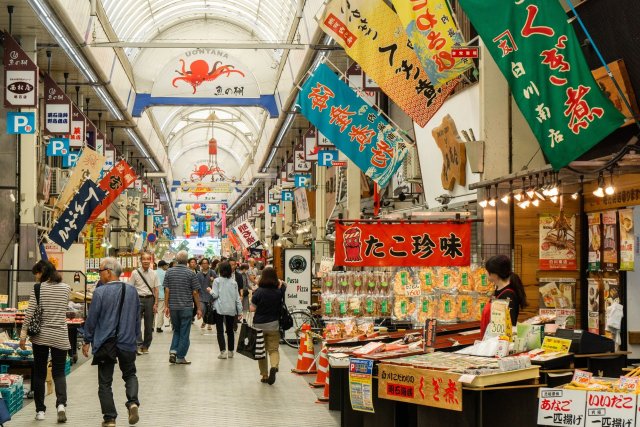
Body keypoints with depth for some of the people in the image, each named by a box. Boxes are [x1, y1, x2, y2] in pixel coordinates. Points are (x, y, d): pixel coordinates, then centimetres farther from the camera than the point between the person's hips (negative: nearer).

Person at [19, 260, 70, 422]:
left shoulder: (38, 288, -6)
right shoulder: (66, 288, 3)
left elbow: (30, 313, -10)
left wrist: (23, 335, -5)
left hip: (40, 336, -2)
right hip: (60, 336, 2)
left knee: (39, 373, 10)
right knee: (59, 372, 9)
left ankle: (40, 410, 12)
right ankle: (61, 403, -14)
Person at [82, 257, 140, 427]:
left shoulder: (100, 292, -13)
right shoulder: (132, 291, 2)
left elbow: (91, 319, -8)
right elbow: (137, 318, 11)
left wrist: (87, 341, 4)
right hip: (128, 342, 3)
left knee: (105, 382, 8)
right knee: (130, 375, 20)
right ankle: (133, 402, -5)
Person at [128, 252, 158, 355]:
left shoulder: (153, 274, 6)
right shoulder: (135, 273, -1)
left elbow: (156, 289, 7)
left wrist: (156, 303, 0)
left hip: (150, 300, 2)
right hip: (138, 299, -2)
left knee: (149, 325, 7)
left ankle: (146, 346, 16)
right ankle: (139, 344, -12)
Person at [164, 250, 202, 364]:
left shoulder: (169, 272, 2)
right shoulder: (191, 273, -7)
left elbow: (167, 290, 0)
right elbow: (195, 293, -6)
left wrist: (166, 306, 5)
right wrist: (198, 309, 0)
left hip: (173, 307, 3)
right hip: (186, 307, -3)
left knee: (176, 330, 19)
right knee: (184, 333, 4)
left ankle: (173, 351, 3)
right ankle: (180, 357, 6)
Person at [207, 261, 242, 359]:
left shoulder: (217, 281, -5)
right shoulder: (233, 282, 5)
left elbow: (215, 295, -11)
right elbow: (237, 297, 5)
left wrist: (210, 290, 11)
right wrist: (239, 311, 9)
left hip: (220, 309, -3)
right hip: (231, 309, 3)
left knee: (220, 331, 1)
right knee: (230, 330, 14)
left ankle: (223, 351, -9)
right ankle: (231, 351, 19)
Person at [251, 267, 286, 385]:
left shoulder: (259, 292, -13)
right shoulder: (279, 291, -6)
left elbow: (252, 308, -8)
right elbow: (283, 285, 17)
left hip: (259, 325, -1)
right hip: (273, 325, 1)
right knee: (273, 349, 6)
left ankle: (264, 375, 16)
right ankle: (274, 366, -22)